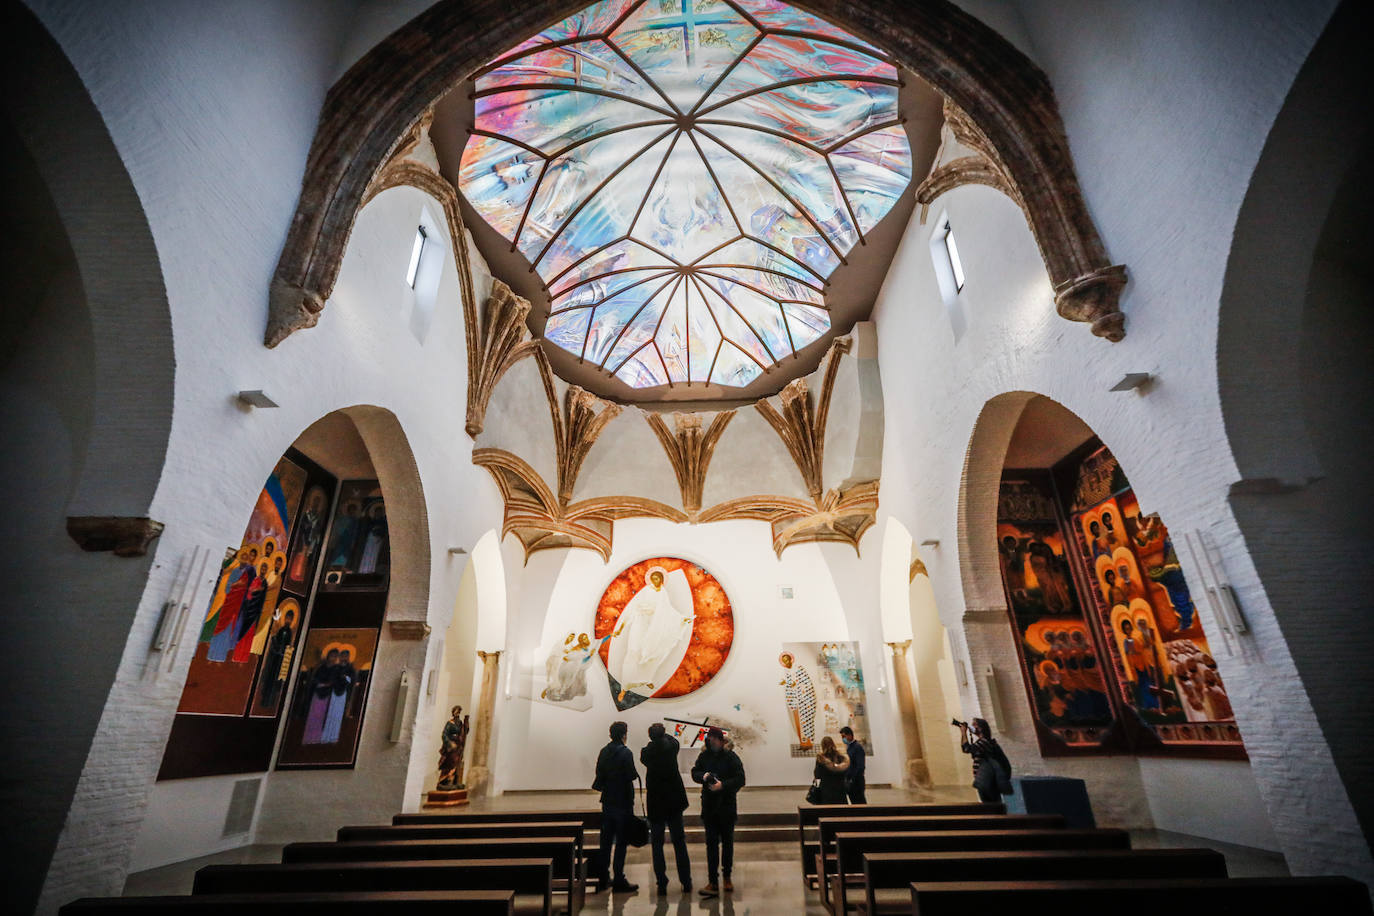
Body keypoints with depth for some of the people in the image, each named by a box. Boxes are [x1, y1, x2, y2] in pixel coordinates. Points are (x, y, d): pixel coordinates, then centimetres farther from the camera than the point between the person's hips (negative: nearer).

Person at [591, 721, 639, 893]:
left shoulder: (603, 752, 3)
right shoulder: (625, 753, -16)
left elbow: (599, 774, 6)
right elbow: (632, 775, -17)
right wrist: (635, 774, 3)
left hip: (607, 802, 6)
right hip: (622, 802, -6)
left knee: (606, 840, 15)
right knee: (621, 841, 2)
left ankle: (603, 878, 23)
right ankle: (619, 880, 5)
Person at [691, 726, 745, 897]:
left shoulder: (730, 757, -8)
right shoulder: (704, 756, 2)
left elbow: (740, 779, -11)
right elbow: (694, 773, 7)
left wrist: (723, 785, -24)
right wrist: (704, 776, -14)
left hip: (727, 806, -1)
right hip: (709, 805, 1)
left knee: (727, 842, 12)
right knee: (711, 843, -1)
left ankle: (727, 877, 30)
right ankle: (712, 882, 3)